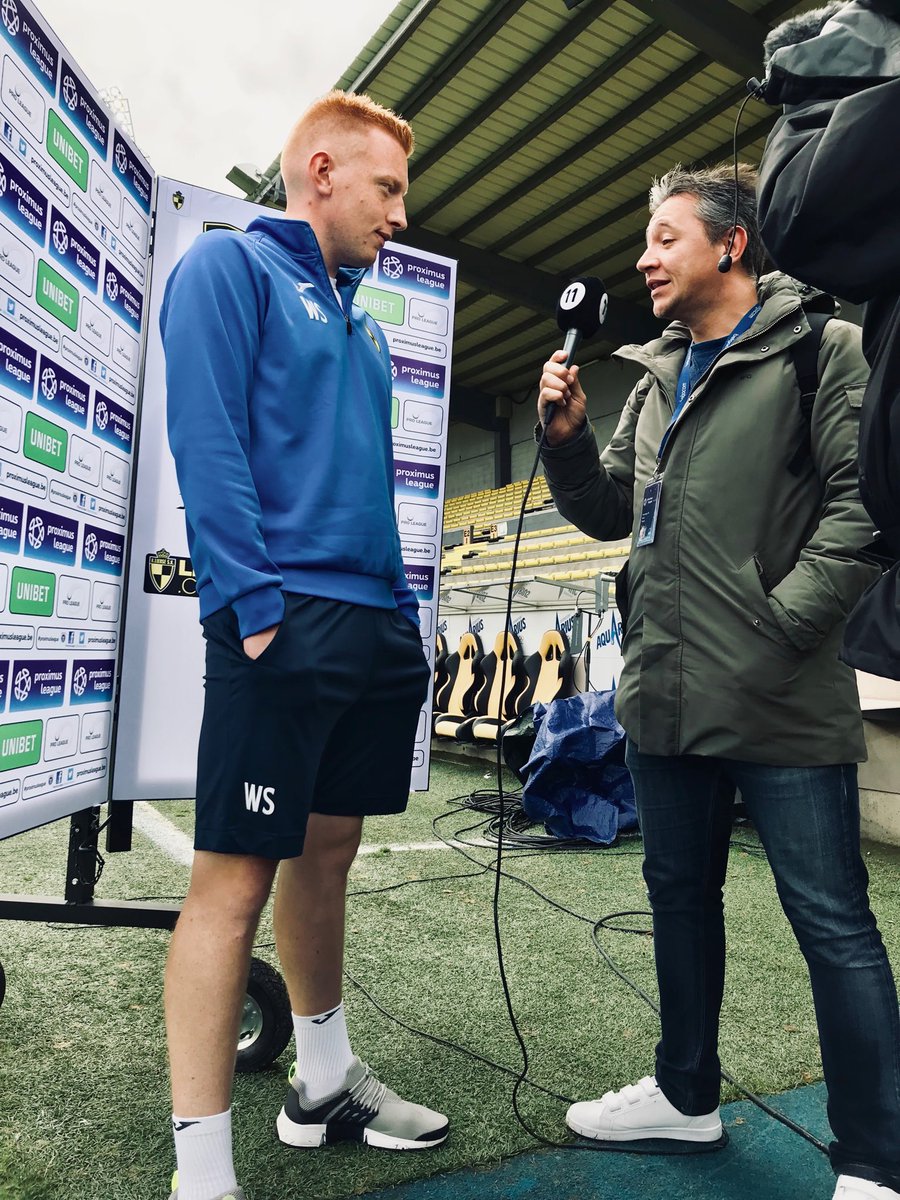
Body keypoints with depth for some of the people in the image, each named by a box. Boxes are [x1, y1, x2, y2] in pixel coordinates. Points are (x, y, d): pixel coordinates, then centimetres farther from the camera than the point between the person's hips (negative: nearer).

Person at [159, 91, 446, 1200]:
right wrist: (255, 604, -19)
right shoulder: (231, 265, 2)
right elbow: (205, 442, -11)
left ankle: (325, 1083, 33)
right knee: (235, 877, -3)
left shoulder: (359, 319, 24)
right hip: (287, 627, -8)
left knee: (328, 852, 16)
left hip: (376, 628, 9)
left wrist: (400, 609, 16)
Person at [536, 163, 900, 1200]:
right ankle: (686, 1093, 38)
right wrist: (566, 434, 3)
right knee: (681, 894, 18)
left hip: (780, 701, -7)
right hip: (663, 692, 7)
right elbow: (604, 512, 18)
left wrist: (780, 621, -17)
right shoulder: (656, 375, 18)